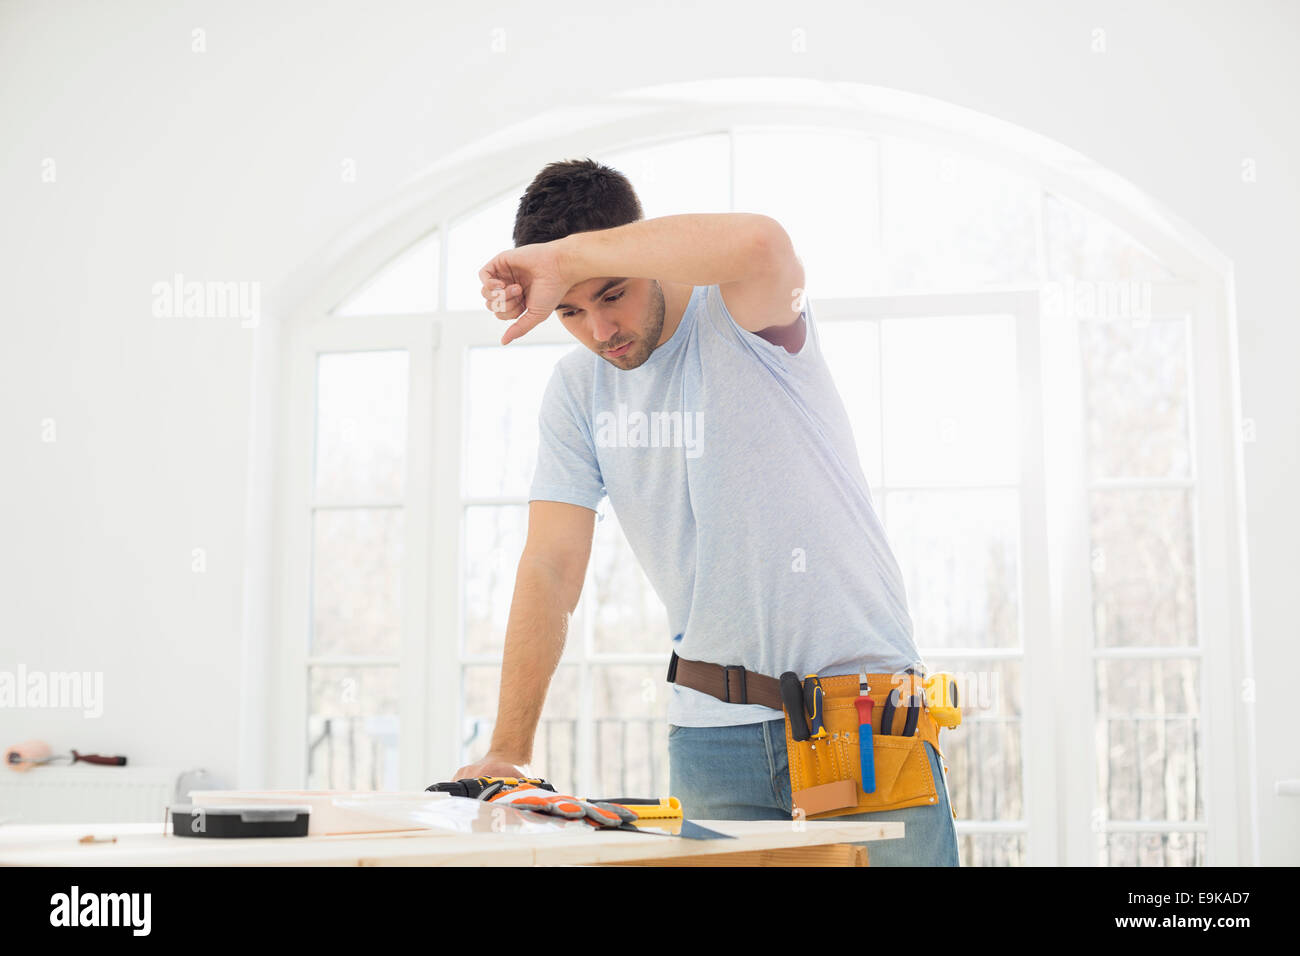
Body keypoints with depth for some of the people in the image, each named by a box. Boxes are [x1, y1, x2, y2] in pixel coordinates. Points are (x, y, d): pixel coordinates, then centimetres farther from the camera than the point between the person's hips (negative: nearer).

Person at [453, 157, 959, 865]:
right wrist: (510, 751, -7)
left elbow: (762, 243, -37)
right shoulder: (576, 390, 3)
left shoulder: (742, 316, -11)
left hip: (860, 702, -3)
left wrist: (563, 254, -29)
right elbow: (551, 568, 0)